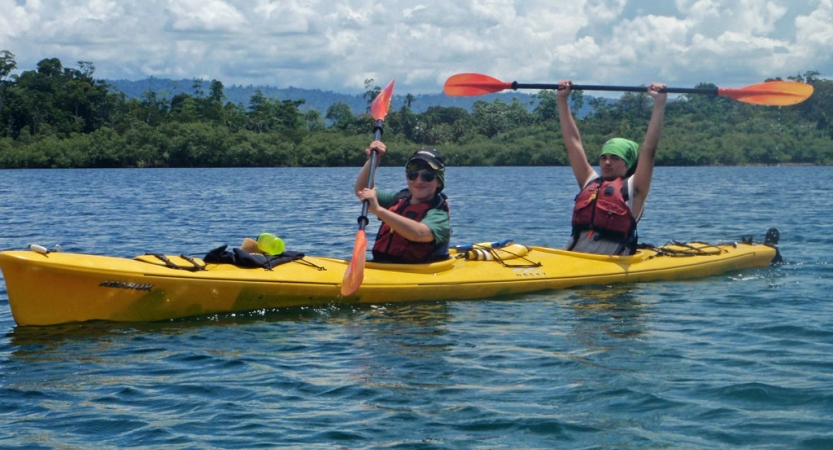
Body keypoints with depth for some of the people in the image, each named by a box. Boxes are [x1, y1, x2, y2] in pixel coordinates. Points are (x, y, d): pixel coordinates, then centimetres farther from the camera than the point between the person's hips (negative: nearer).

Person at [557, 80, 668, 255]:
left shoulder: (633, 188, 11)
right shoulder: (590, 182, 24)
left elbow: (649, 149, 2)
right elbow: (573, 142, 26)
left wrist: (659, 103, 0)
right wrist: (562, 99, 27)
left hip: (611, 262, -4)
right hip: (573, 257, 5)